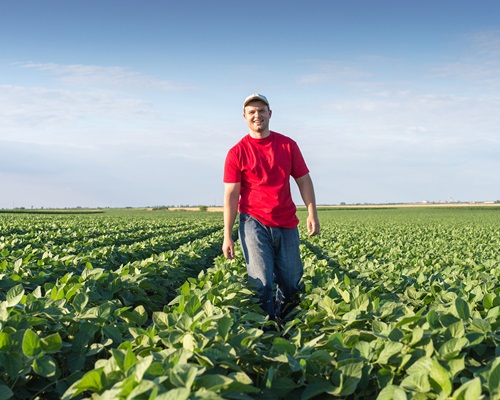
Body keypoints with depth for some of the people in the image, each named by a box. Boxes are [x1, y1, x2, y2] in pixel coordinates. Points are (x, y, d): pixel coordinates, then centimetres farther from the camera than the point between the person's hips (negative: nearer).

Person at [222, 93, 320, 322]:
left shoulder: (288, 145, 6)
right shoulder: (237, 153, -2)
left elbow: (304, 180, 8)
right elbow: (231, 195, -5)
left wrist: (312, 213, -4)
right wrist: (227, 236, -10)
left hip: (286, 225, 3)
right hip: (254, 223, -3)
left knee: (291, 283, 11)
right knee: (261, 284, -7)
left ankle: (281, 316, 37)